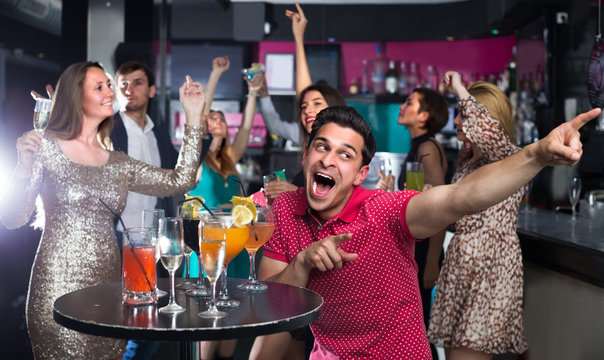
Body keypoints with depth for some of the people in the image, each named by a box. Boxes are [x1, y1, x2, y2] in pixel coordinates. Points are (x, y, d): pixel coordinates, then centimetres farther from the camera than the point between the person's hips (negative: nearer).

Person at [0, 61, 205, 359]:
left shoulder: (118, 164, 12)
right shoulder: (46, 148, -1)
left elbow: (180, 181, 3)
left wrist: (194, 116, 5)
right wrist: (25, 167, -20)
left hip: (108, 283, 5)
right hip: (59, 285, -4)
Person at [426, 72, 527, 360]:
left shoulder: (510, 158, -10)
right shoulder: (467, 161, 17)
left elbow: (486, 132, -33)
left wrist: (460, 91, -21)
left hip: (491, 271, -8)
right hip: (459, 268, 8)